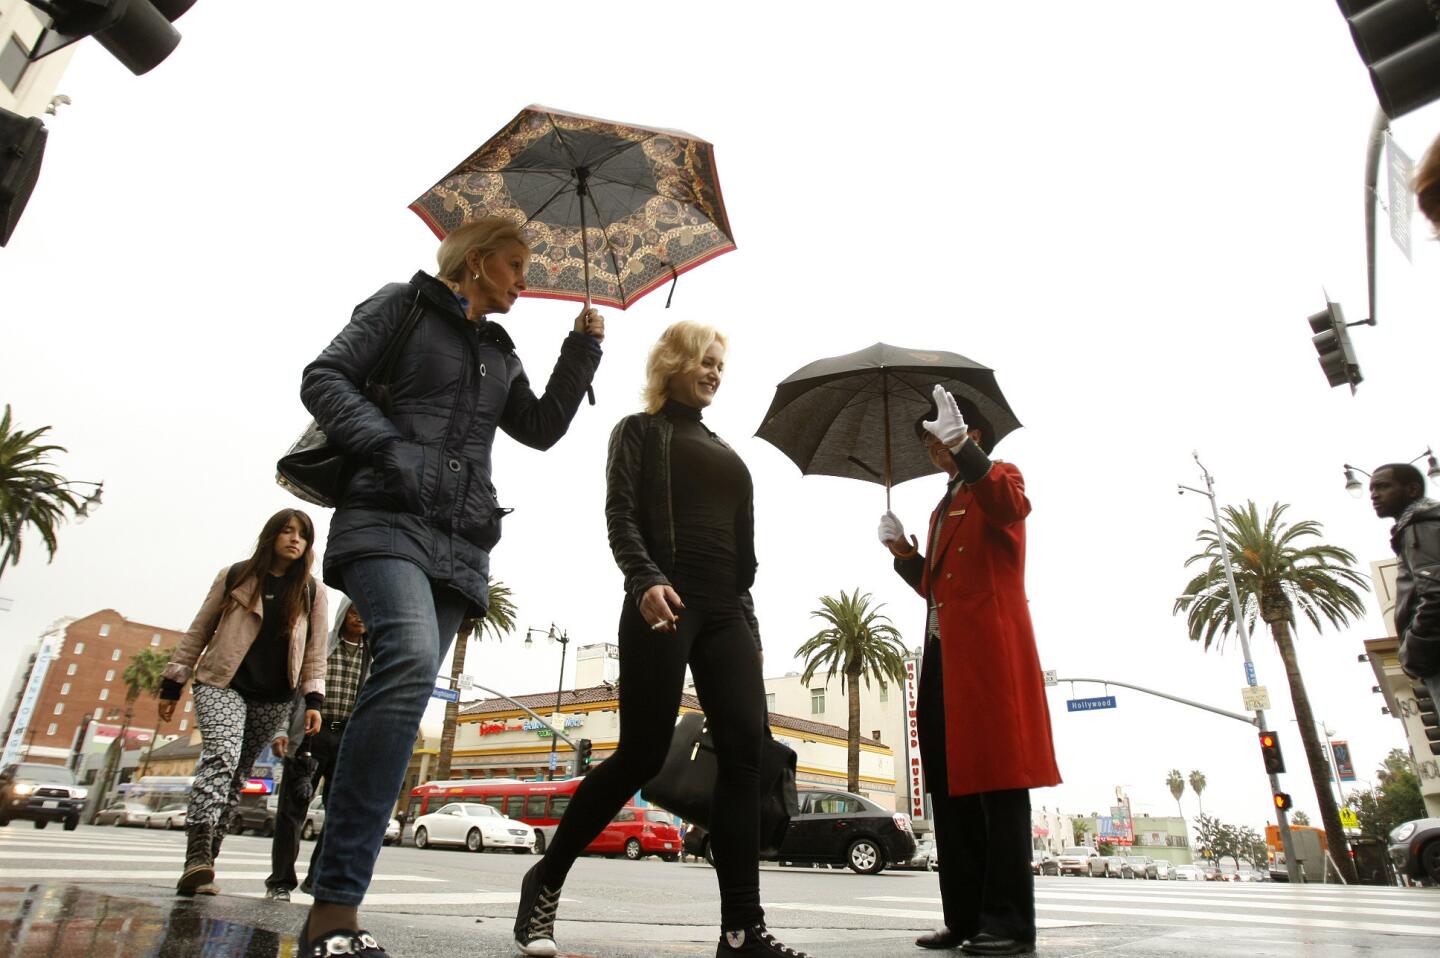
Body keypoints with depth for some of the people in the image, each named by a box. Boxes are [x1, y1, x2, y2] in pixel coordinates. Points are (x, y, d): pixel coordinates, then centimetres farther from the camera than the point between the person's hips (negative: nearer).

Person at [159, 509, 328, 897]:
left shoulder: (312, 592, 7)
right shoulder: (234, 576, 5)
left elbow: (315, 650, 7)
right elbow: (198, 632, 9)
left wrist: (313, 700, -3)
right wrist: (172, 685, 6)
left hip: (274, 699, 2)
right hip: (223, 685, -2)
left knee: (237, 773, 5)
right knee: (221, 756, -24)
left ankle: (203, 859, 13)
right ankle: (197, 857, -30)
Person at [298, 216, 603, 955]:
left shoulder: (501, 354, 27)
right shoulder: (405, 305, 11)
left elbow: (542, 429, 22)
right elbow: (325, 378, 2)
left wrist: (581, 350, 15)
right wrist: (390, 447, -13)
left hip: (459, 543, 6)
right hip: (388, 518, -6)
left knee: (405, 690, -3)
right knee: (411, 656, -30)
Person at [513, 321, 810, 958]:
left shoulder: (726, 454, 27)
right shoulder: (640, 431, 11)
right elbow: (620, 516, -4)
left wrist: (750, 626, 15)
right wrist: (645, 579, -23)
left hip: (727, 613, 6)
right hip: (665, 603, -5)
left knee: (745, 750, -7)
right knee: (642, 753, -6)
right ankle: (545, 881, 15)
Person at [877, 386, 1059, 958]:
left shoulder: (999, 479, 8)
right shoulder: (943, 509, 28)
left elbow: (1013, 506, -19)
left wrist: (963, 447, -30)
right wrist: (905, 555, 9)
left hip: (989, 648, -8)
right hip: (944, 653, 8)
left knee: (997, 781, -8)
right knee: (952, 786, 5)